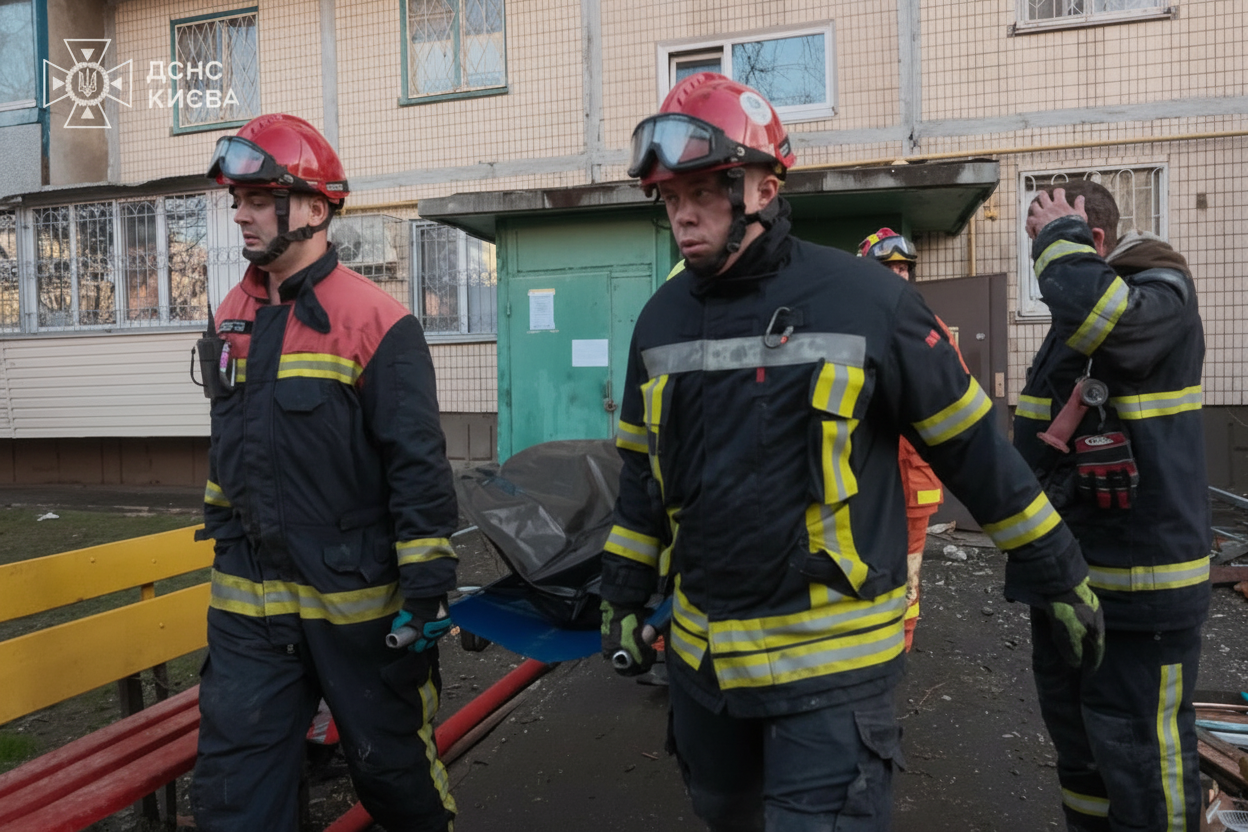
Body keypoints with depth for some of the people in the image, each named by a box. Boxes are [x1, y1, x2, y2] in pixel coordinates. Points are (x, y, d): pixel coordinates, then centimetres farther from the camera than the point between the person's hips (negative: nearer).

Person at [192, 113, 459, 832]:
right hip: (249, 602, 6)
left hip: (356, 601, -5)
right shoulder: (234, 316, 9)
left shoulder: (375, 321, -14)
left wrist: (426, 590, -16)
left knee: (391, 761, 14)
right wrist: (225, 537, 22)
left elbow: (420, 466, -16)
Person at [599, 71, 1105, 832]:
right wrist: (626, 596, 12)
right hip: (702, 647, 6)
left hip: (833, 656, -5)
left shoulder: (865, 301, -13)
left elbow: (972, 448, -6)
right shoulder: (662, 319, 3)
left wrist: (1057, 574, 1)